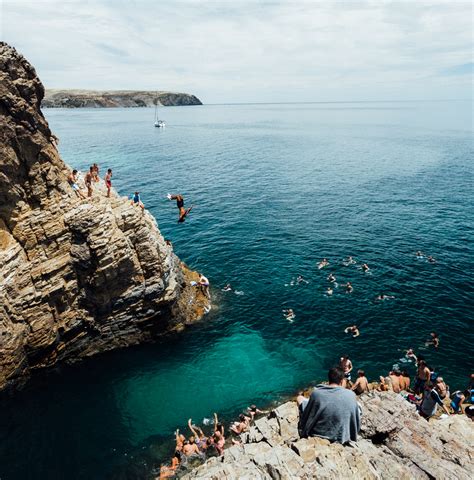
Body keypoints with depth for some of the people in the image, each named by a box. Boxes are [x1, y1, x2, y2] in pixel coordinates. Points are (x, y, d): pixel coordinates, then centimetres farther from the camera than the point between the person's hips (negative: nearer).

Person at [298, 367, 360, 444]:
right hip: (341, 439, 1)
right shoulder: (351, 395, -16)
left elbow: (306, 416, -6)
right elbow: (356, 420, -4)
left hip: (317, 434, 0)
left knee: (300, 398, 15)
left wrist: (303, 433, 12)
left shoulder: (316, 393, -17)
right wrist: (353, 437, 15)